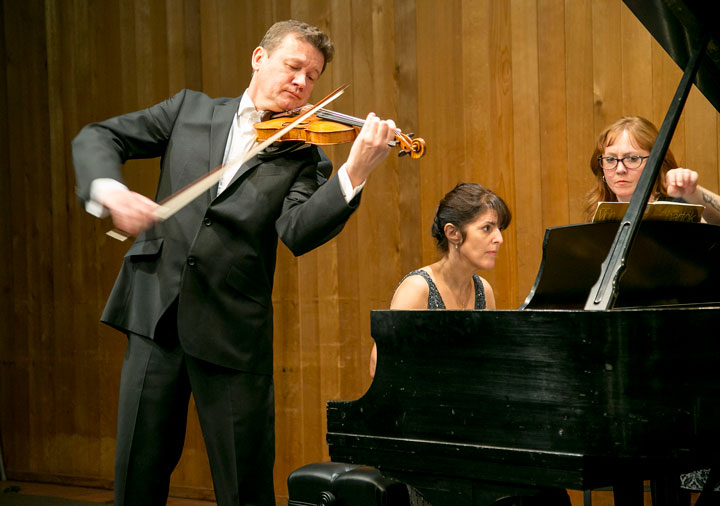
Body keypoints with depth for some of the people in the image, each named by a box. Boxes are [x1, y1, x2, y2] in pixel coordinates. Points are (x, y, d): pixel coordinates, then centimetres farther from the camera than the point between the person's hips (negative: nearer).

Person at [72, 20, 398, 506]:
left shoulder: (302, 155, 3)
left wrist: (354, 173, -28)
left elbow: (297, 233, -13)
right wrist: (110, 191, -14)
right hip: (155, 316, 2)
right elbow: (98, 137, 8)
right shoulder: (191, 110, 10)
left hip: (233, 331, -1)